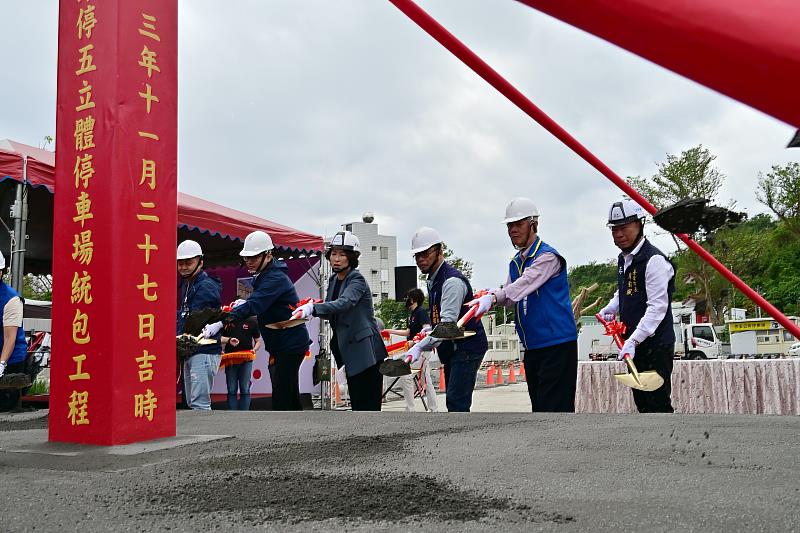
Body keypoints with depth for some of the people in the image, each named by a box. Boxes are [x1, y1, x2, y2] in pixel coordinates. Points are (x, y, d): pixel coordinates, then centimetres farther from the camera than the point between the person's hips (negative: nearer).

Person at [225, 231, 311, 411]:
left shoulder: (276, 278, -20)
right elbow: (260, 303, 17)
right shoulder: (264, 275, 12)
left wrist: (223, 321, -42)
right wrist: (242, 305, -4)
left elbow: (254, 305, -34)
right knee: (290, 396, 17)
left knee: (281, 398, -10)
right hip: (282, 345, 10)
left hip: (290, 344, -10)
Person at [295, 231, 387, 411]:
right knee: (357, 404, 13)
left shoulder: (357, 280, -12)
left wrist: (314, 308, -43)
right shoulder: (333, 280, 12)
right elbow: (332, 313, 16)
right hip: (349, 352, 8)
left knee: (369, 406, -7)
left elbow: (344, 303, -30)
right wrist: (311, 310, -3)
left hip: (366, 352, -8)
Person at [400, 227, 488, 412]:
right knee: (454, 402, 13)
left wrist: (420, 347, -35)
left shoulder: (452, 281, -19)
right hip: (452, 349, 10)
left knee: (457, 403, -15)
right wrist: (423, 336, 13)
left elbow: (448, 324, -29)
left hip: (467, 347, -10)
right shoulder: (432, 280, 13)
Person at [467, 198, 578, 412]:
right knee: (538, 406, 12)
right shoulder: (515, 262, 16)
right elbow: (510, 295, 11)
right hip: (532, 346, 8)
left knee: (554, 407, -10)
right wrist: (492, 295, -11)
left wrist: (493, 298, -39)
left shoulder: (547, 256, -10)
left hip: (557, 343, -8)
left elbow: (525, 284, -26)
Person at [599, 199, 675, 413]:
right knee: (641, 401, 17)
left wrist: (634, 340, -27)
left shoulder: (654, 260, -16)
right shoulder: (623, 259, 13)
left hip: (656, 344, -9)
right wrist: (610, 309, 10)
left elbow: (657, 307, -22)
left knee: (658, 403, -7)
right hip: (632, 346, 9)